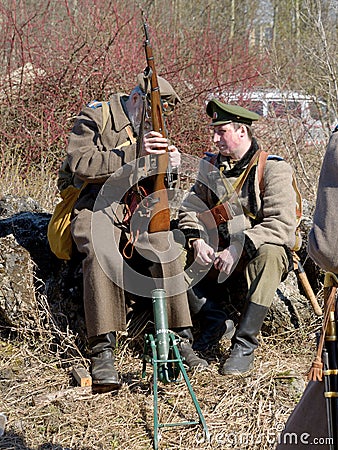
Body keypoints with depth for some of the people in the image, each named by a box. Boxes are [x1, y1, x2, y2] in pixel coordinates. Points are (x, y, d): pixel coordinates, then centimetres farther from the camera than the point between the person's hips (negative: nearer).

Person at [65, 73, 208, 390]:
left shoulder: (148, 128, 15)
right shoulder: (93, 118, -3)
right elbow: (81, 163, -19)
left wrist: (168, 164, -10)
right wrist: (134, 154, -27)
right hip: (95, 207, -4)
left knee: (164, 247, -26)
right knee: (102, 253, -34)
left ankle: (180, 341, -23)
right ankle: (102, 352, -34)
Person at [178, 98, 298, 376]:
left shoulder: (273, 168, -11)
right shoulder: (210, 166, 7)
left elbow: (283, 225, -22)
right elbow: (190, 210, 7)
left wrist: (239, 247, -31)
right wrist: (197, 240, -14)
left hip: (257, 252, -5)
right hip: (217, 255, 5)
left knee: (269, 254, -40)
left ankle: (244, 345, -33)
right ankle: (216, 319, -3)